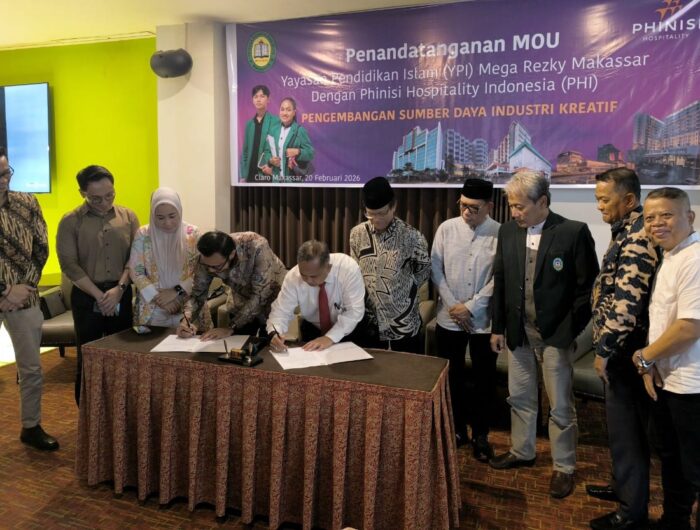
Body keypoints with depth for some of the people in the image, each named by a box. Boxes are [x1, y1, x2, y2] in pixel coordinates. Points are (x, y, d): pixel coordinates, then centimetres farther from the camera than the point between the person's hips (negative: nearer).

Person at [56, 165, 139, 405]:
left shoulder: (128, 217, 4)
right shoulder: (70, 221, -3)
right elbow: (69, 264, -8)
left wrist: (119, 289, -12)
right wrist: (99, 295, -13)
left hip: (122, 295, 2)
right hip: (87, 297, -2)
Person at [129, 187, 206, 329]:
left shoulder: (192, 234, -3)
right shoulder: (143, 235, -2)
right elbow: (136, 272, -1)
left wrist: (176, 291, -15)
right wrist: (158, 298, -11)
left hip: (188, 307, 0)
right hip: (153, 310, 0)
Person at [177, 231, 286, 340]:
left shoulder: (257, 247, -37)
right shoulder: (207, 259, -24)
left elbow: (260, 295, -35)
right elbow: (198, 293, -13)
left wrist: (231, 328, -38)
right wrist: (186, 320, -31)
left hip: (272, 297, -3)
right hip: (242, 300, 3)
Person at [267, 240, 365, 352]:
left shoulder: (348, 268, -26)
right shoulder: (293, 277, -19)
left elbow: (354, 311, -26)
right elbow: (281, 311, -15)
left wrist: (330, 337, -34)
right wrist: (275, 333, -34)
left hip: (348, 331, -1)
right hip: (313, 329, 1)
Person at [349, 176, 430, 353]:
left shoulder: (411, 237, -12)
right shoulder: (357, 234, -1)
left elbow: (424, 270, 4)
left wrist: (404, 290, 1)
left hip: (404, 323, -2)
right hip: (368, 323, 3)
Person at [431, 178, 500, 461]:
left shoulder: (500, 234, -8)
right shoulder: (446, 229, -2)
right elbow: (436, 269, -1)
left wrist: (470, 307, -13)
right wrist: (453, 305, -8)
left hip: (484, 320, -2)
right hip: (449, 318, 2)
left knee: (484, 380, 10)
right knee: (452, 377, 14)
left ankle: (480, 435, 28)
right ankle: (456, 429, 32)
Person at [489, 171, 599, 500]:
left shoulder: (574, 232, -12)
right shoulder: (507, 231, 2)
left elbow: (588, 287, -9)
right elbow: (500, 281, 7)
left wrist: (570, 332, -11)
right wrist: (498, 327, 7)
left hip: (555, 334, -4)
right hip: (518, 332, 4)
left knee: (560, 406, 8)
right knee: (519, 398, 18)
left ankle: (563, 467, 27)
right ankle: (521, 451, 38)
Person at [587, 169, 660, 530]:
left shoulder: (637, 238, -20)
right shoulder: (628, 233, 11)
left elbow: (626, 302, -25)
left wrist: (605, 349, -18)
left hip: (624, 349, -10)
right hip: (620, 347, 10)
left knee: (626, 427, 3)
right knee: (621, 423, 21)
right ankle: (624, 486, 37)